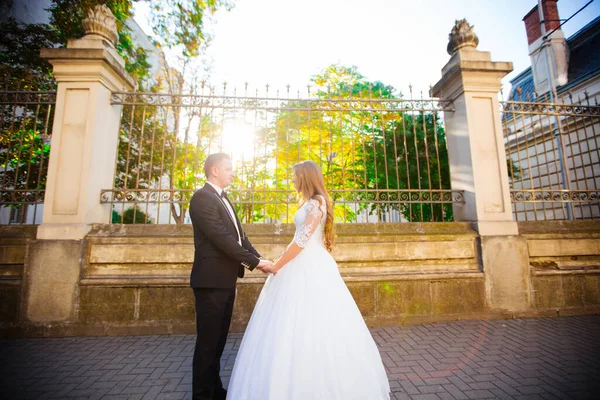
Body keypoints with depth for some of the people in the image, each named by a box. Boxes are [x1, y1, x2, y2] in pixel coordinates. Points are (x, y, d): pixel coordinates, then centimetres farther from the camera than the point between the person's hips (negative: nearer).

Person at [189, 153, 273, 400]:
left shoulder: (223, 198, 16)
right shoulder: (203, 197, -13)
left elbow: (238, 235, 13)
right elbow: (221, 237, -21)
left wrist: (259, 259, 2)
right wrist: (254, 262, -17)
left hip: (226, 280, 9)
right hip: (211, 280, -9)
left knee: (218, 340, 18)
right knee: (208, 341, 4)